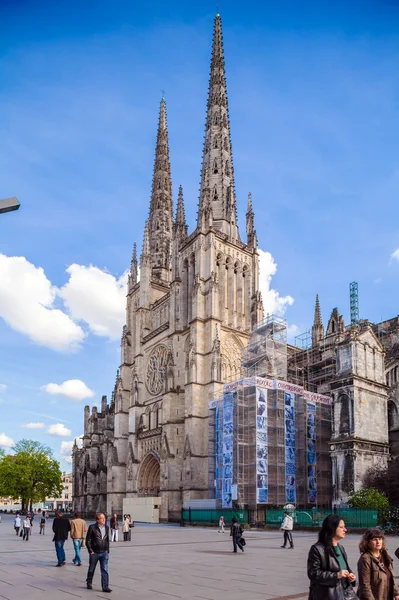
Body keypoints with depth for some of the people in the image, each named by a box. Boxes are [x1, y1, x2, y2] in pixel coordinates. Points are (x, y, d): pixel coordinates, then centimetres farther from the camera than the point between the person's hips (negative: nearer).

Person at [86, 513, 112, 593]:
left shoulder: (107, 527, 5)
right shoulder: (92, 527, -10)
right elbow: (88, 540, -7)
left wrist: (107, 550, 10)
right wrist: (90, 550, -10)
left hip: (104, 553, 3)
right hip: (94, 553, -3)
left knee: (105, 570, -3)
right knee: (91, 569, 14)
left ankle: (105, 587, -1)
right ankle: (89, 583, 35)